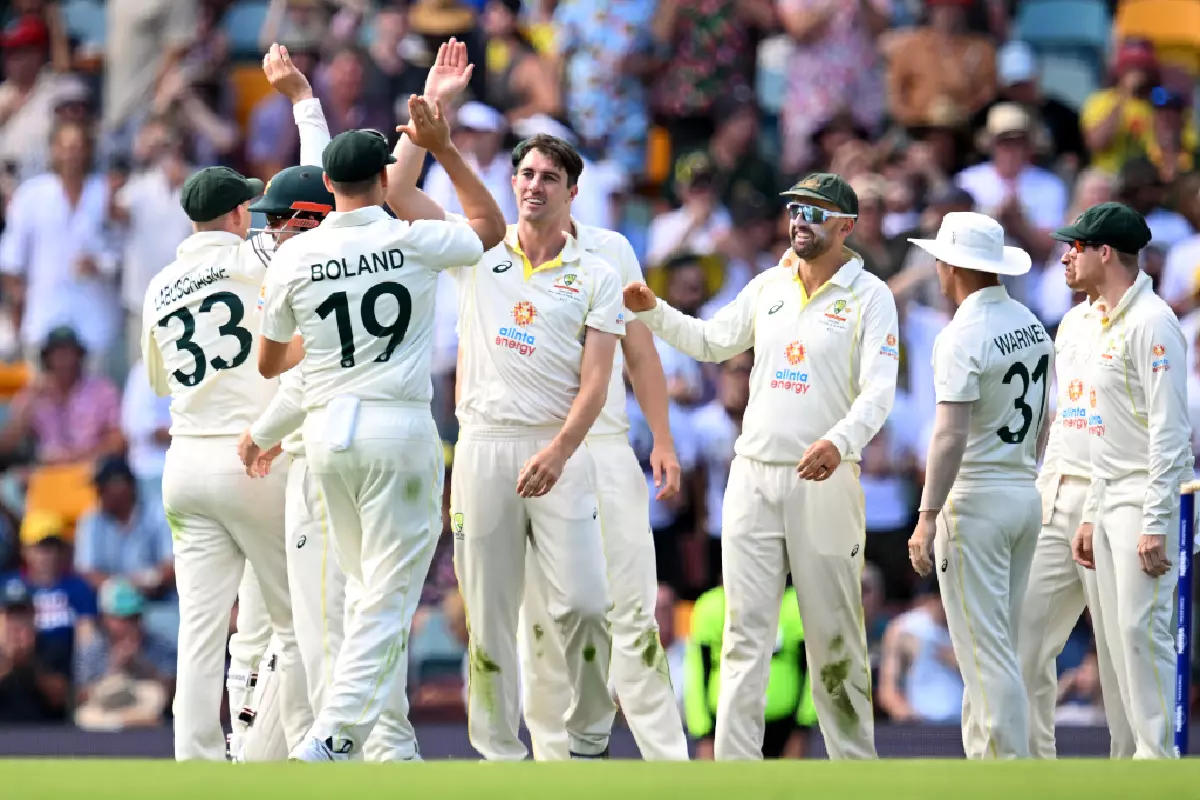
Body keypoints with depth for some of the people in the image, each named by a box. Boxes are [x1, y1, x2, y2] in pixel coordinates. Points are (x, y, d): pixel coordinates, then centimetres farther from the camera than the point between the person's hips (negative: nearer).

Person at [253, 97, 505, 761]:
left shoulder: (294, 257, 0)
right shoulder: (414, 243, -6)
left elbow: (268, 364, 13)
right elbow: (491, 225, 16)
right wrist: (444, 148, 15)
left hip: (325, 430, 4)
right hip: (399, 428, -4)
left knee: (369, 587, 18)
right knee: (389, 596, -5)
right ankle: (330, 738, -17)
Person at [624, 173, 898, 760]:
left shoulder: (869, 296, -3)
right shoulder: (768, 287, 13)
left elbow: (879, 389, -14)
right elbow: (712, 341, 27)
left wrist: (840, 442, -32)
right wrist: (653, 313, 11)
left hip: (825, 483, -4)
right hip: (753, 475, 4)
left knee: (834, 636, 2)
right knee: (746, 631, 0)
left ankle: (855, 764, 11)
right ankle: (735, 765, -2)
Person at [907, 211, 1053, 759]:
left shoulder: (962, 338, -16)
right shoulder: (1032, 325, 9)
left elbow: (951, 437, -23)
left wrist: (927, 518, -22)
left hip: (976, 501, -8)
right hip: (1027, 495, 8)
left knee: (984, 648, -6)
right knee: (998, 645, 14)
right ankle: (984, 758, 17)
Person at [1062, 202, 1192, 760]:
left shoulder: (1150, 322, -13)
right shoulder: (1110, 325, 18)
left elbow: (1169, 430, -19)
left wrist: (1155, 524, -23)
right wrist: (1091, 517, 21)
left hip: (1147, 503, -10)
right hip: (1112, 504, 10)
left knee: (1143, 630, -12)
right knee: (1120, 635, 9)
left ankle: (1158, 757, -10)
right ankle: (1144, 755, 13)